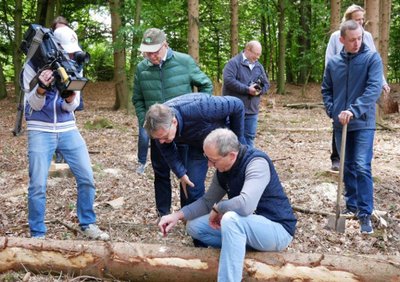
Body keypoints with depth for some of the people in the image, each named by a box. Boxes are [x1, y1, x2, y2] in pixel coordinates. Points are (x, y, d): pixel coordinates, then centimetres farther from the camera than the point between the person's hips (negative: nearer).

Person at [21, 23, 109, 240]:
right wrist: (41, 88, -30)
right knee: (38, 185, -5)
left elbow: (72, 106, 1)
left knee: (86, 178, 1)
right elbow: (34, 104, -9)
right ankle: (37, 234, 12)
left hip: (68, 130, 4)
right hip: (40, 131, -3)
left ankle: (87, 224, 20)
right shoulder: (33, 65, -9)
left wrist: (70, 99, -23)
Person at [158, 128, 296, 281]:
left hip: (277, 230, -8)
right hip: (250, 225, 9)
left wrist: (218, 208, -21)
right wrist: (178, 215, -6)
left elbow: (245, 205, -40)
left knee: (231, 218, -37)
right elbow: (207, 201, 10)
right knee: (194, 226, 2)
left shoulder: (257, 163, -26)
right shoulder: (223, 168, -1)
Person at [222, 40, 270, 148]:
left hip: (252, 109, 6)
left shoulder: (259, 66, 14)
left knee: (250, 137, 10)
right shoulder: (234, 63, -7)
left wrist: (260, 90, -8)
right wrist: (247, 89, -21)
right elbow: (228, 80, -21)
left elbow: (266, 84, 16)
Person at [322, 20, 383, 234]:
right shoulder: (333, 62, 6)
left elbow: (374, 88, -17)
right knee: (347, 167, 13)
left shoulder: (372, 58, -6)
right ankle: (351, 205, 27)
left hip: (363, 123, -4)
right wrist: (333, 111, -2)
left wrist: (353, 110, -26)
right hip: (340, 124, 4)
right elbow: (326, 90, 14)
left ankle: (365, 213, -4)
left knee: (362, 167, -11)